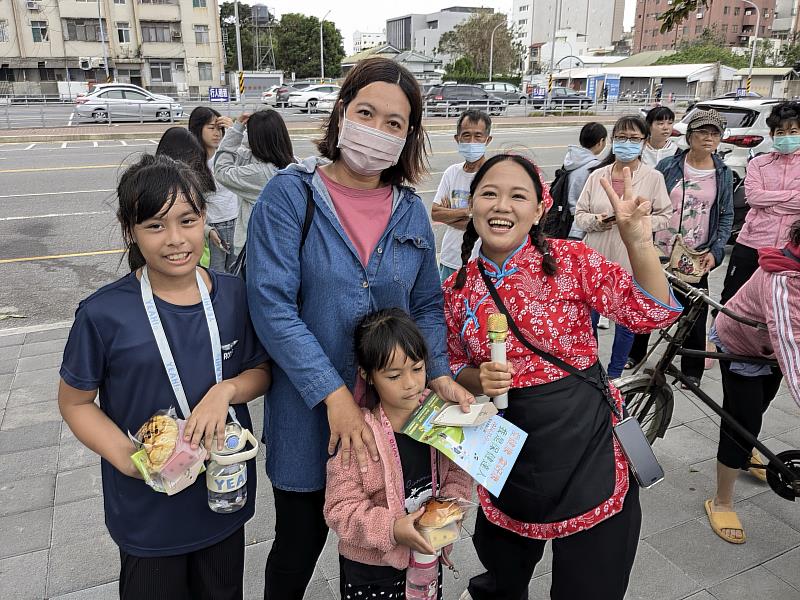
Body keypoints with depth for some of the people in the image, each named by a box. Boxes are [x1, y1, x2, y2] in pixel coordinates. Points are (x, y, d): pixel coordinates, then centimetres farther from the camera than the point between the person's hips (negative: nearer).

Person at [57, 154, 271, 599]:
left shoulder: (234, 295, -9)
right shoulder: (104, 313, -17)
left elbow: (262, 370, 1)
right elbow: (75, 402, -6)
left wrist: (227, 390, -20)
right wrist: (127, 458, -21)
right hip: (147, 509, -3)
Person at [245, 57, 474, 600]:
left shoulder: (410, 210, 2)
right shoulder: (291, 194, -11)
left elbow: (427, 305, 7)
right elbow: (272, 305, -18)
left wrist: (440, 373, -10)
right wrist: (333, 395, -22)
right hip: (309, 412, -3)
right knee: (300, 545, 15)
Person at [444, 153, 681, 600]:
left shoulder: (570, 260, -9)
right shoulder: (458, 289, -1)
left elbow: (652, 313, -13)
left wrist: (639, 242, -26)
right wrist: (477, 378, -11)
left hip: (590, 453, -2)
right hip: (509, 459, 3)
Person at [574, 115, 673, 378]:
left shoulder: (653, 177, -2)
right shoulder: (597, 175, 4)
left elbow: (664, 216, 0)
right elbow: (579, 213, 6)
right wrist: (596, 221, -15)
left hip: (631, 263, -1)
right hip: (595, 259, 2)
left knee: (627, 321, 10)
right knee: (588, 318, 9)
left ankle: (614, 375, 29)